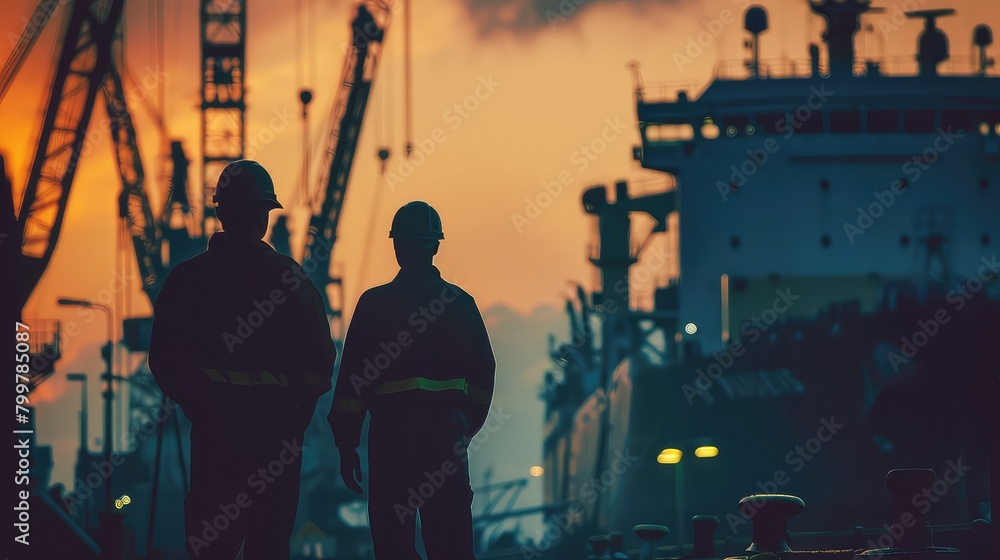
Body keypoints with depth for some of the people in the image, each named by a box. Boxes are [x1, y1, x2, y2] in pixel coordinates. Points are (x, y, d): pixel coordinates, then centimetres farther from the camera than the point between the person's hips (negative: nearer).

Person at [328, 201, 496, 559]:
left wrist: (346, 445, 1)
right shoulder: (460, 303, 6)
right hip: (447, 433, 3)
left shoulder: (374, 304, -4)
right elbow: (482, 374, 10)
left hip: (391, 434, -3)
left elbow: (352, 378, -4)